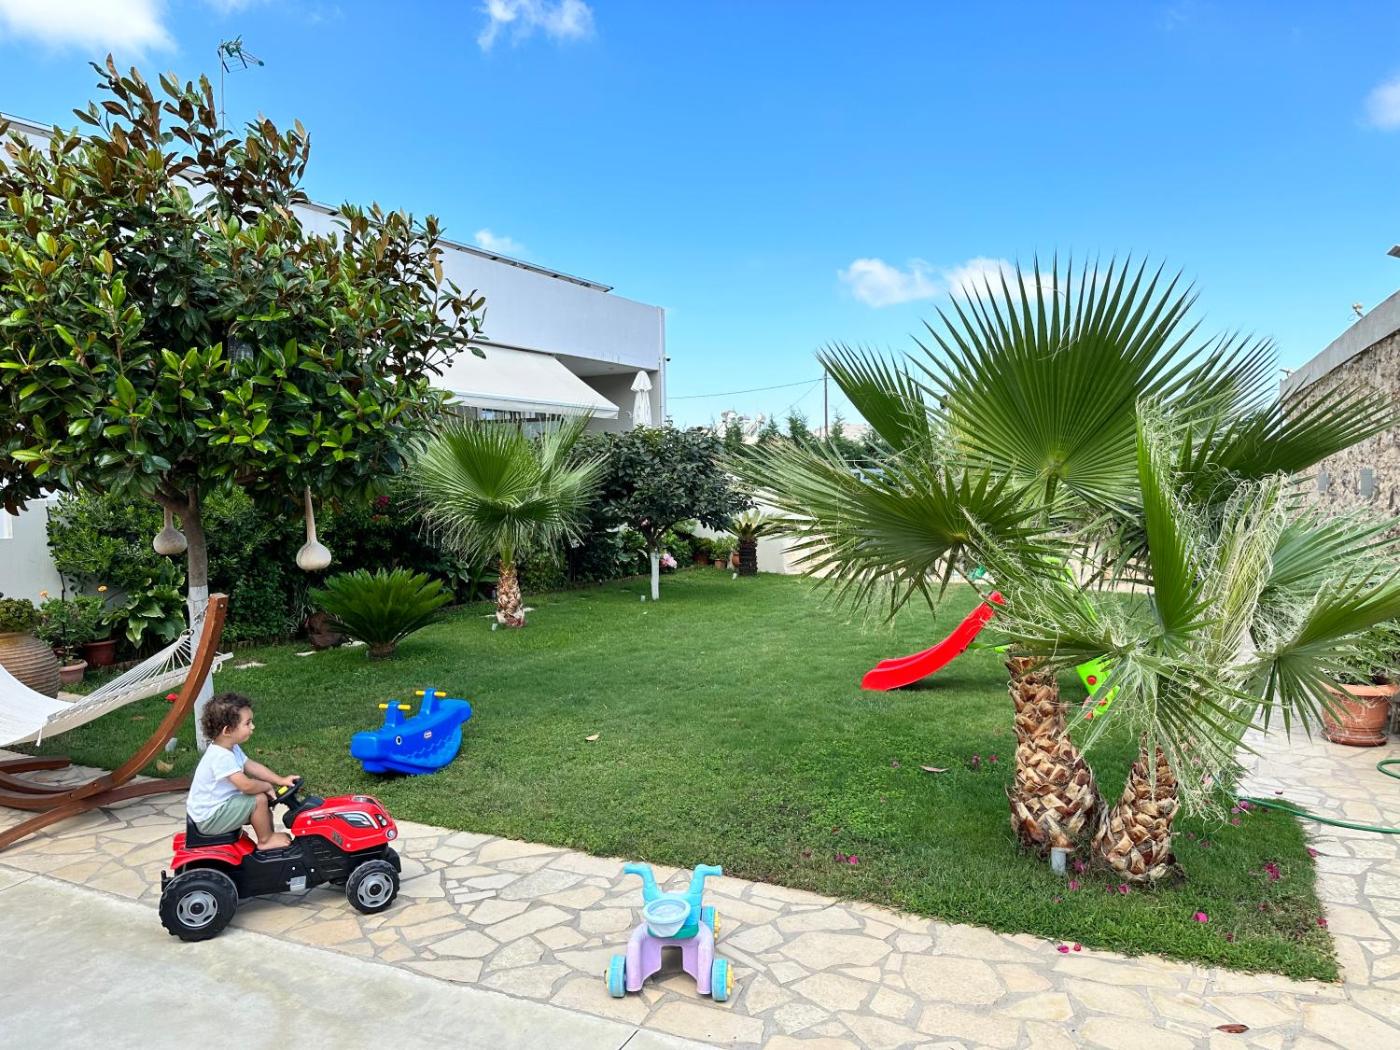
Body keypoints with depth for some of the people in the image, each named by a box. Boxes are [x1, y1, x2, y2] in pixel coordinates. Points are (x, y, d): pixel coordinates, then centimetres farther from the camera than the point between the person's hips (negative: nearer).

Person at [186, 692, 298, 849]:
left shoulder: (231, 748, 2)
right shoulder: (221, 757, -30)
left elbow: (251, 766, 9)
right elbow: (246, 785, -34)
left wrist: (280, 780, 1)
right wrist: (267, 786, -14)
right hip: (209, 819, -10)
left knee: (263, 796, 11)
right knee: (260, 799, -18)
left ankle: (269, 834, 20)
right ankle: (265, 840, 1)